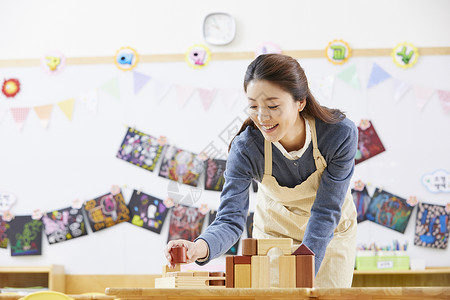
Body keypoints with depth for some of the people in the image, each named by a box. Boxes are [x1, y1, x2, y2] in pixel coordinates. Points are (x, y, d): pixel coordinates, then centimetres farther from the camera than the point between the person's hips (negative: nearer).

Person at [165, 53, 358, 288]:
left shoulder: (340, 134, -31)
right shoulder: (245, 149, -28)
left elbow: (326, 212, -26)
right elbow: (230, 219, -33)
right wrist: (201, 247, -55)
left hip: (331, 232, 0)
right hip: (275, 231, 0)